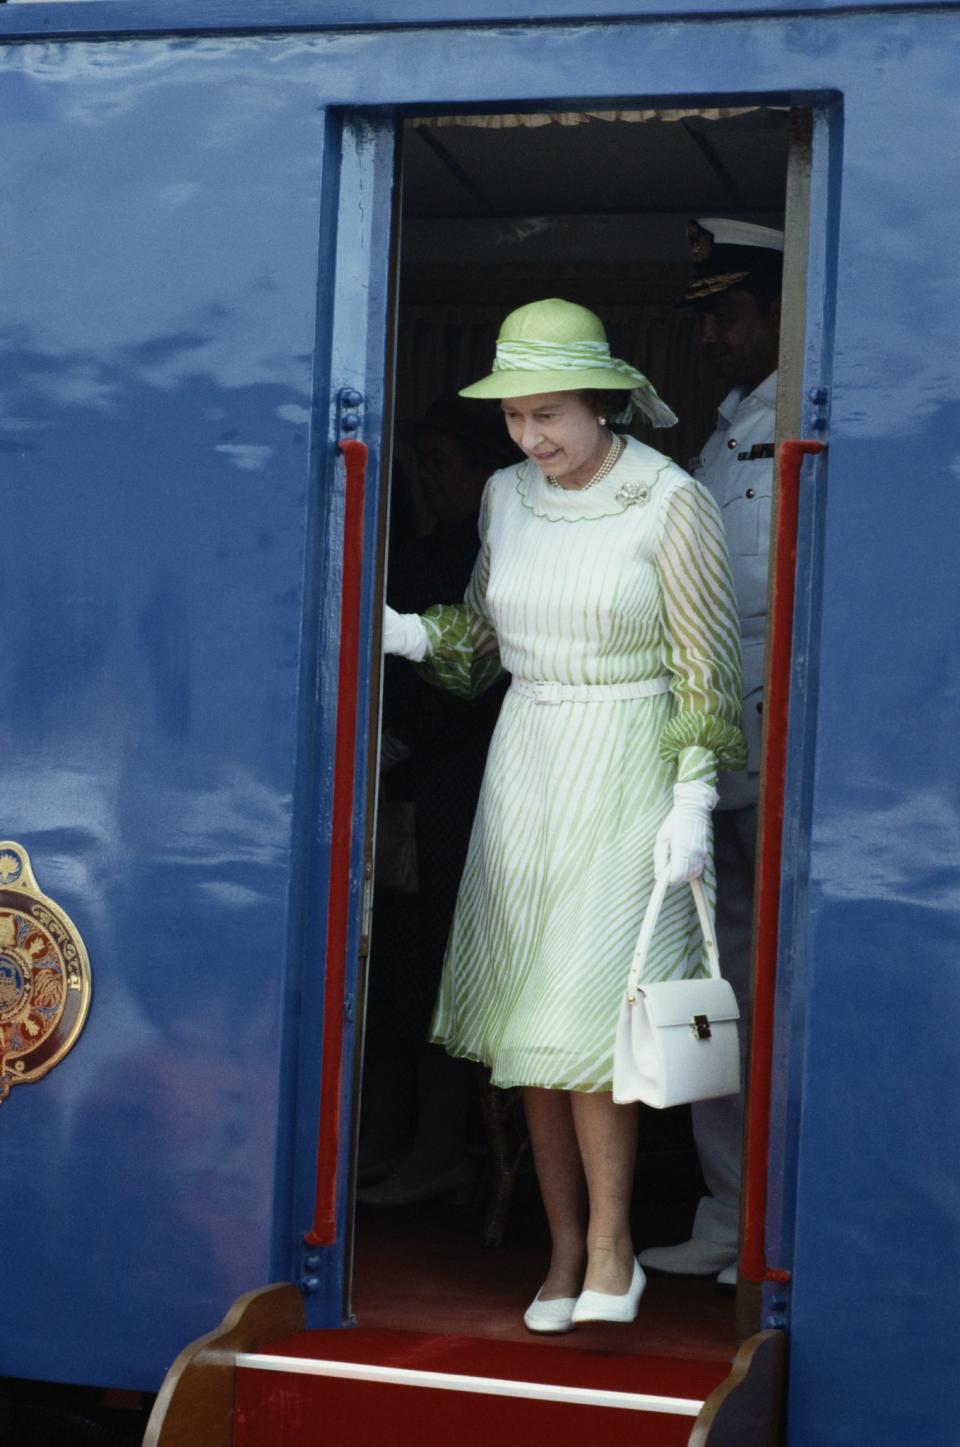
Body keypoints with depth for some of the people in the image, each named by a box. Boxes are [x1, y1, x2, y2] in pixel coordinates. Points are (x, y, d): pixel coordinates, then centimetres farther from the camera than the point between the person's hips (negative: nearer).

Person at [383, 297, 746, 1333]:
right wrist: (402, 634, 0)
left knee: (582, 1011, -12)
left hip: (628, 765, -6)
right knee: (525, 1018, 4)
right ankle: (563, 1249, 12)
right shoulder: (507, 497, 7)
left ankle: (611, 1250, 1)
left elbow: (707, 665, -8)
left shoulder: (670, 502, -9)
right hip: (527, 755, 6)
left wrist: (693, 801, -14)